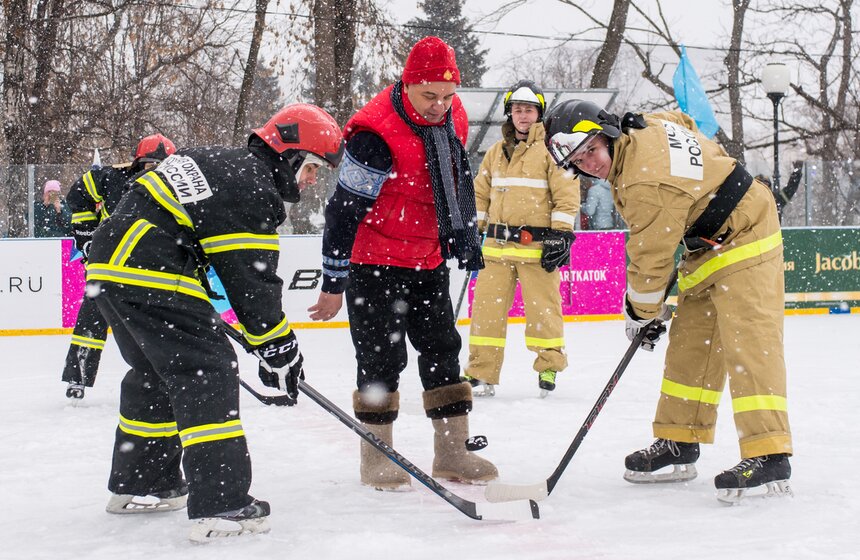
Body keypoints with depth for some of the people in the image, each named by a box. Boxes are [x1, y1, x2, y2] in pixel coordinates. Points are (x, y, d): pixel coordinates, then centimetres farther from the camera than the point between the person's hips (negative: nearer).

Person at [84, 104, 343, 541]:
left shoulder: (221, 162, 21)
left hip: (108, 266, 10)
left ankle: (138, 486, 36)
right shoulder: (254, 190, -9)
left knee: (157, 371, 23)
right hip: (149, 274, -10)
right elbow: (252, 282, -11)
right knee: (208, 370, -9)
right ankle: (222, 505, -14)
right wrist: (278, 347, -3)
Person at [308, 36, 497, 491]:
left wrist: (467, 243, 20)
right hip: (375, 260, -7)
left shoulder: (453, 117, -2)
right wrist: (334, 283, -17)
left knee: (442, 348, 9)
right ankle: (376, 460, 9)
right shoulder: (376, 134, -25)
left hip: (427, 258, 7)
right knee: (382, 356, -4)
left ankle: (451, 452, 18)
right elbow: (345, 209, -21)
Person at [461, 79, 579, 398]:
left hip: (537, 245, -5)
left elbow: (567, 193, -6)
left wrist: (561, 235, -11)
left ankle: (549, 366, 18)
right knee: (487, 306, 2)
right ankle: (481, 372, 8)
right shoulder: (496, 152, 16)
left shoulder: (551, 148, -2)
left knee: (542, 307, 0)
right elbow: (480, 193, 22)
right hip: (498, 244, 5)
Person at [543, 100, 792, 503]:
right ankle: (679, 444, 17)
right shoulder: (646, 126, 0)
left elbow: (651, 254, -21)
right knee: (689, 344, 10)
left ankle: (768, 457, -24)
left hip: (744, 240, -11)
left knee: (747, 344, -18)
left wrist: (641, 310, -5)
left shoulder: (647, 179, -28)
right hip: (709, 245, 11)